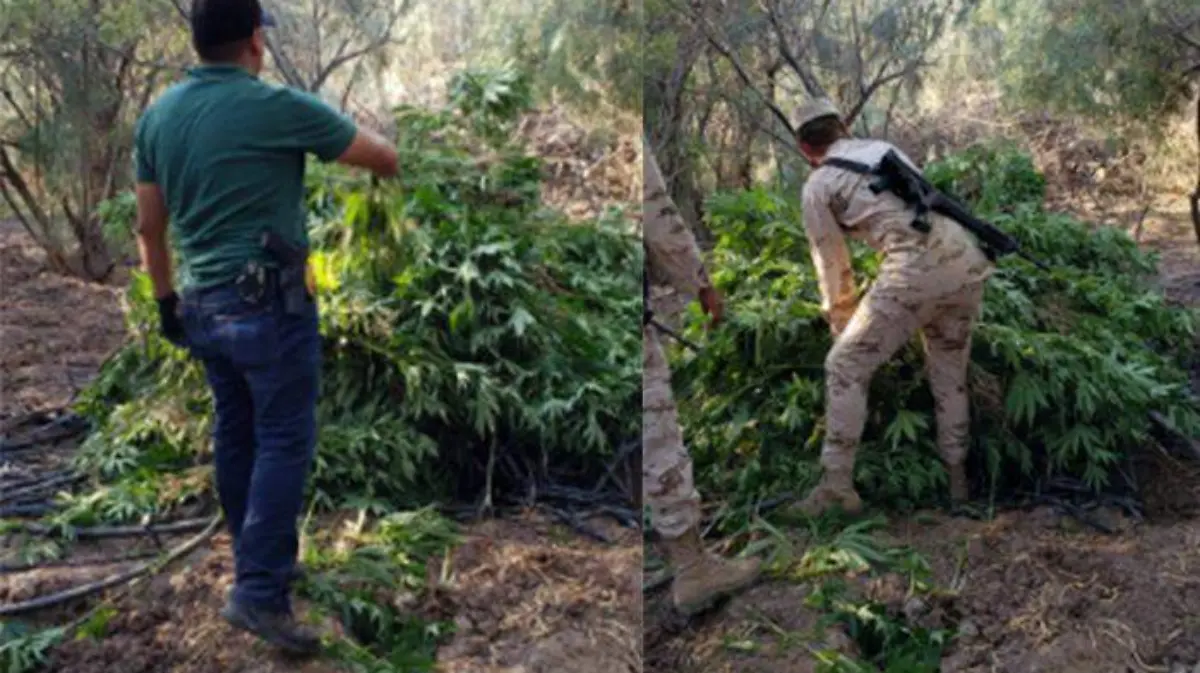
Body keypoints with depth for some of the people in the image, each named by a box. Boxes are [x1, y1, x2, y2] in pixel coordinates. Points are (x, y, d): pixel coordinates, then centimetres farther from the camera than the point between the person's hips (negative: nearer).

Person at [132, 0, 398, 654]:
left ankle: (258, 563, 30)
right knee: (284, 440, -2)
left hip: (201, 303, 7)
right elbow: (382, 156, -1)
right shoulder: (279, 107, -12)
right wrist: (393, 177, 21)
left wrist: (166, 301, 22)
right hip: (269, 301, -7)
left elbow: (149, 226, 12)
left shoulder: (156, 115, 6)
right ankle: (259, 591, -5)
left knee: (234, 433, 16)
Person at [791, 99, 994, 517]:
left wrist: (840, 323, 31)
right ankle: (956, 479, 29)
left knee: (846, 367, 4)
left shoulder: (818, 186, 9)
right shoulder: (884, 147, 25)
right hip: (968, 261, 6)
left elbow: (833, 266, 15)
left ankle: (837, 486, 1)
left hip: (916, 270, -6)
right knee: (950, 374, 22)